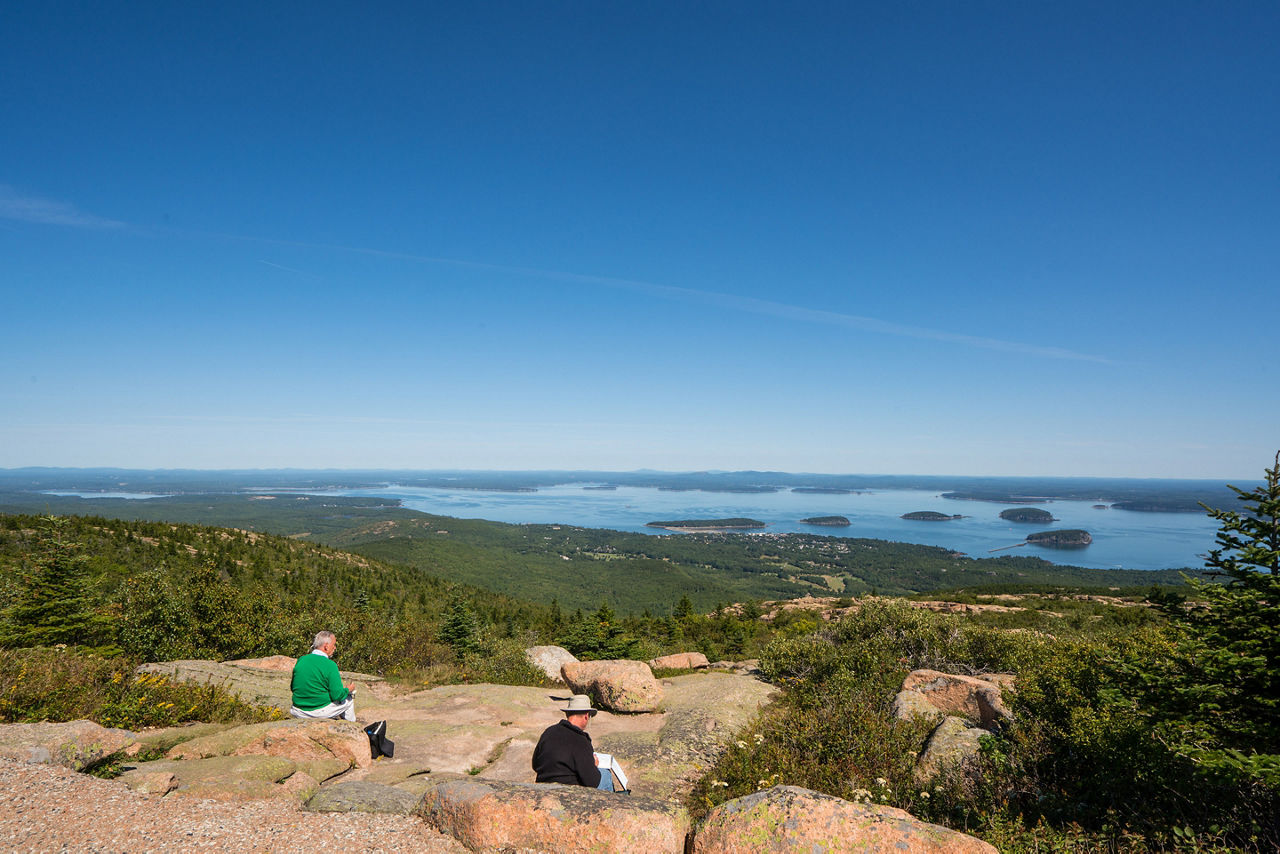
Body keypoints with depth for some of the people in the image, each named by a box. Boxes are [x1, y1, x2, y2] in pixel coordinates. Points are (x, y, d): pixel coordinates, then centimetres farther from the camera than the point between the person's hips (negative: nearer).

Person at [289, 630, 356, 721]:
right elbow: (337, 696, -17)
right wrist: (348, 690, 4)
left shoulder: (301, 660, 0)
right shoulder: (330, 665, -17)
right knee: (349, 697, 20)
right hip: (321, 712, -6)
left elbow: (292, 688, 10)